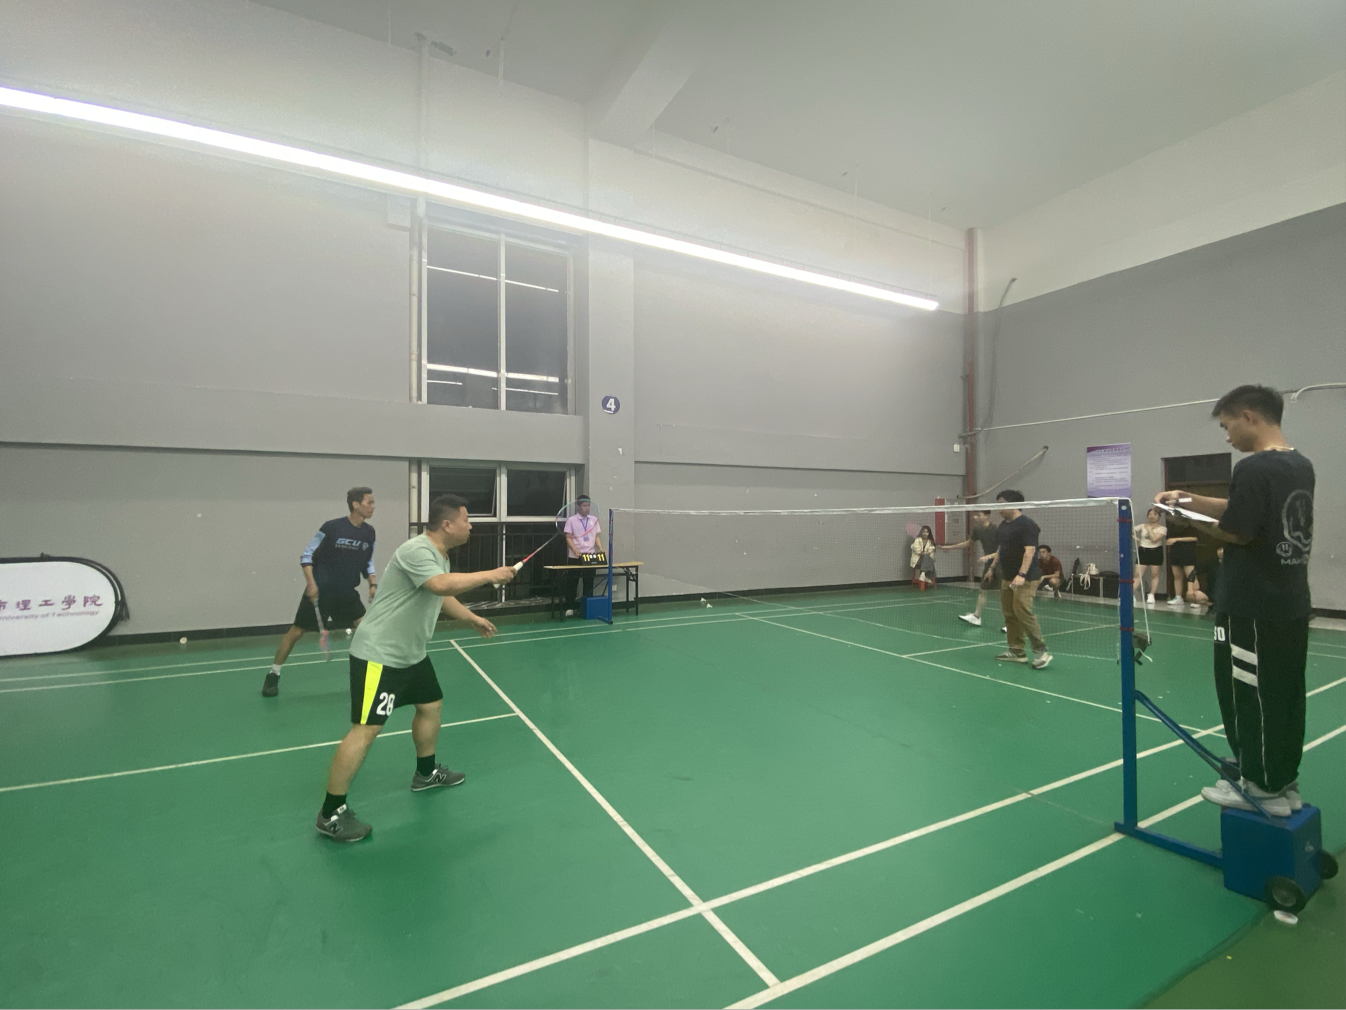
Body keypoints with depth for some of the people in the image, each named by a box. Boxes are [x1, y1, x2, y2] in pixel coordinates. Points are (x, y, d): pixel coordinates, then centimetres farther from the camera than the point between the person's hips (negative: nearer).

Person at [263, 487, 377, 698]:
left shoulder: (369, 533, -1)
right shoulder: (331, 527, -17)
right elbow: (306, 556, -10)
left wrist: (372, 584, 0)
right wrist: (311, 582, -20)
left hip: (347, 593, 5)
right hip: (319, 591, -4)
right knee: (296, 632, 3)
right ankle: (273, 675, 21)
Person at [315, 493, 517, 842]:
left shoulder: (439, 555, 7)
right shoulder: (416, 551, -24)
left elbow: (443, 597, 23)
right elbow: (442, 585, -42)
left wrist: (474, 619, 25)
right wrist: (490, 575, -33)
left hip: (411, 654, 10)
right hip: (378, 656, -10)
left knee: (431, 705, 19)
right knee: (366, 729, -8)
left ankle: (426, 773, 39)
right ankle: (331, 814, 5)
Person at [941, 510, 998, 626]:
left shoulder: (994, 530, -20)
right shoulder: (977, 530, 3)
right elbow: (968, 543, 20)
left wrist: (989, 556, -33)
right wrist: (950, 547, 21)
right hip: (989, 564, 8)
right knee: (982, 589, 15)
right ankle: (976, 616, 25)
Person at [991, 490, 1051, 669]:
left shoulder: (1026, 525, -12)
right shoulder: (1003, 525, 13)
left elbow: (1030, 550, -21)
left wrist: (1021, 575, -29)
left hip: (1025, 579, -9)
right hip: (1007, 577, 9)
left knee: (1023, 612, -15)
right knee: (1009, 614, 9)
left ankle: (1041, 651, -5)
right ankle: (1016, 651, 17)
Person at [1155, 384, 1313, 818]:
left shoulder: (1254, 468, -19)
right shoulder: (1301, 465, 9)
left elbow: (1236, 532, -20)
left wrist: (1200, 524, -2)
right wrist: (1190, 500, 8)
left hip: (1251, 607, -9)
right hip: (1291, 603, 9)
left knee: (1249, 697, 4)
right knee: (1285, 695, 16)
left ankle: (1264, 790, 15)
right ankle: (1285, 783, 28)